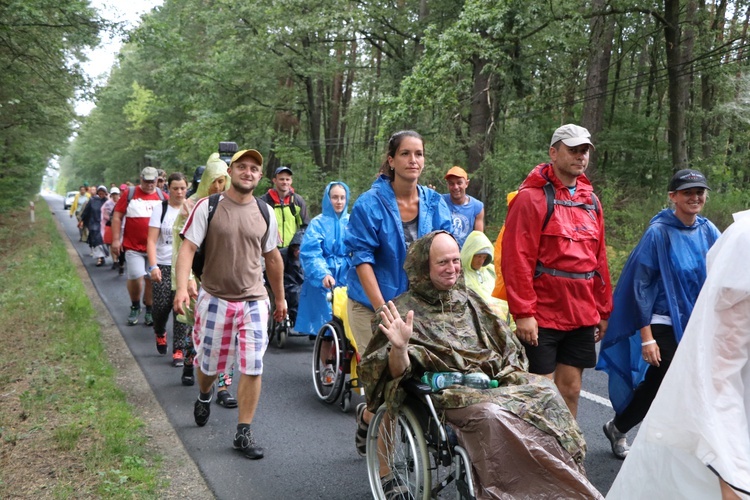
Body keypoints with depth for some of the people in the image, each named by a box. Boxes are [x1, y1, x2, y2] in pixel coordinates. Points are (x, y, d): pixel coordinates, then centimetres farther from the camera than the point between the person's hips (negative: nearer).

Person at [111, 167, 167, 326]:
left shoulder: (163, 197, 6)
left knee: (152, 279, 5)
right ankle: (135, 306, 18)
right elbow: (117, 216, 1)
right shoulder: (129, 194, 0)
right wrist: (116, 239, -4)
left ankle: (149, 310, 20)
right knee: (135, 276, -8)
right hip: (133, 246, -2)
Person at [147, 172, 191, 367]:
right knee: (161, 305, -4)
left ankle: (179, 350, 6)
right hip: (163, 265, 0)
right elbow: (151, 240, -3)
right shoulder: (160, 209, 2)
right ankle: (160, 333, 30)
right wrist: (153, 266, -15)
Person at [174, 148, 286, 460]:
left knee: (253, 368, -3)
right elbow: (188, 248, -11)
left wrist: (280, 298, 18)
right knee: (208, 364, 13)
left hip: (254, 302, 2)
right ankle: (204, 397, 48)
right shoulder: (207, 207, -6)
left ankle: (244, 434, 9)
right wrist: (182, 288, -25)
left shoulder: (265, 213, 4)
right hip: (215, 300, -2)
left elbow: (272, 258, 13)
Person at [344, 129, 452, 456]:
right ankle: (368, 416, 30)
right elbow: (362, 259, -15)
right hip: (372, 304, -4)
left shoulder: (434, 203, 2)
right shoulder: (371, 203, -10)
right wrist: (383, 309, -22)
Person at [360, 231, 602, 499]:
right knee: (490, 413, -34)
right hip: (451, 393, -5)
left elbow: (505, 346, 25)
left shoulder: (468, 298, 19)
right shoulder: (405, 309, 1)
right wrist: (399, 347, -29)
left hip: (497, 380, 6)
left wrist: (512, 375, 6)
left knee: (545, 391, -21)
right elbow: (397, 373, -8)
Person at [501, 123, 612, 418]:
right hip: (542, 317, -6)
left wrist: (603, 310, 15)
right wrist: (523, 313, -18)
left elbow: (599, 258, 17)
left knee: (571, 389, 12)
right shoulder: (532, 197, -8)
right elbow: (516, 259, -14)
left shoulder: (590, 201, 13)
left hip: (582, 316, 6)